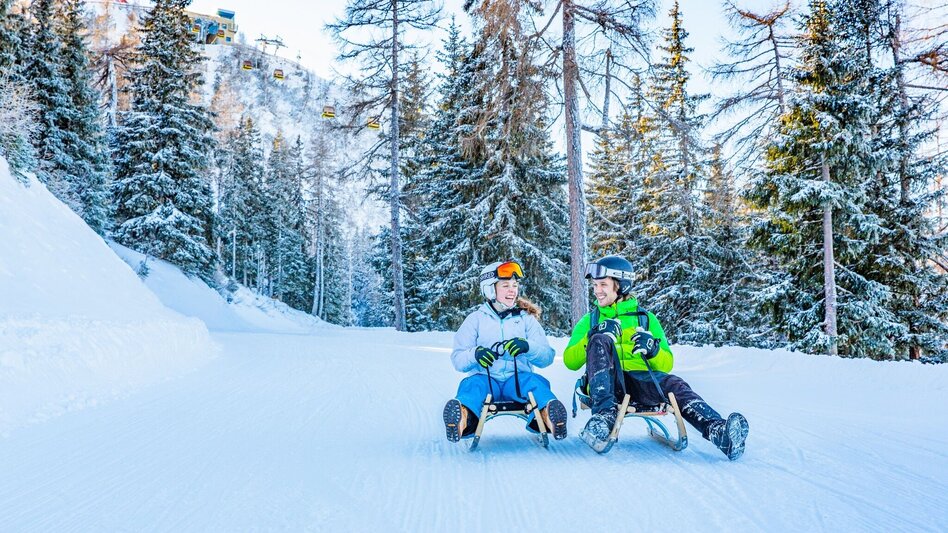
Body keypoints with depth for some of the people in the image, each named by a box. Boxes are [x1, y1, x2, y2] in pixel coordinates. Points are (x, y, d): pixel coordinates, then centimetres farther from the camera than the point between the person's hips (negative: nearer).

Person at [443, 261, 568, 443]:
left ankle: (548, 414, -63)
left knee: (536, 382, -32)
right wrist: (475, 354, -20)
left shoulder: (527, 319, 17)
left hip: (518, 379, 1)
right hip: (485, 378, -1)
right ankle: (464, 418, -66)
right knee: (471, 384, -34)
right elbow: (458, 359, 4)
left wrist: (528, 347, -19)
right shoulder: (475, 319, 15)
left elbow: (547, 357, 4)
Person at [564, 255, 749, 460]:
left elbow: (667, 364, 14)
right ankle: (605, 412, -45)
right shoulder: (590, 320, 21)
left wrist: (652, 349, -9)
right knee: (600, 341, -28)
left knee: (674, 383, -31)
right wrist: (594, 336, -7)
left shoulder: (645, 318, 20)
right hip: (605, 384, 0)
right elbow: (570, 362, 9)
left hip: (641, 380, 1)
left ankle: (717, 430, -56)